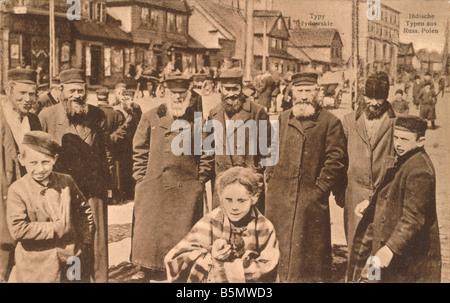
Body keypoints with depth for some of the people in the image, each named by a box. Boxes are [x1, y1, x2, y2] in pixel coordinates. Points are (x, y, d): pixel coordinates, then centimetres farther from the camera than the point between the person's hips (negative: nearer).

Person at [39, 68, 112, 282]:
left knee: (97, 240, 6)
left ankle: (99, 278, 20)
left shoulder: (97, 116, 5)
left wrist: (108, 184, 10)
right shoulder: (46, 116, -3)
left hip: (94, 191, 2)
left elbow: (105, 152, 12)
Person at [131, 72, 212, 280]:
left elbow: (205, 154, 6)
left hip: (187, 190, -1)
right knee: (151, 232, 6)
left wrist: (200, 181, 2)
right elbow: (139, 150, 8)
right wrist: (141, 179, 3)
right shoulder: (151, 118, 6)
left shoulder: (197, 121, 4)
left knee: (183, 234, 4)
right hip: (153, 189, 1)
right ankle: (153, 274, 20)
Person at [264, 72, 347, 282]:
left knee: (310, 248, 5)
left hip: (312, 199, -3)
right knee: (279, 245, 10)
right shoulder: (282, 119, 11)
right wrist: (271, 179, 6)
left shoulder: (330, 122, -1)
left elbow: (336, 160, -5)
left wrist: (321, 188, -9)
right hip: (279, 198, 4)